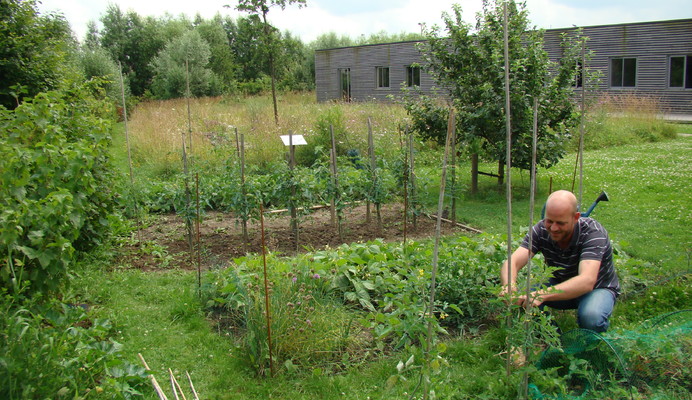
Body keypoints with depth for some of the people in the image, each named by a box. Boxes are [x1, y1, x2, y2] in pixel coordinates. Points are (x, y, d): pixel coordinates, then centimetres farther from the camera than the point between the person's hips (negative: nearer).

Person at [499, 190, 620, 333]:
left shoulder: (593, 232, -29)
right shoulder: (541, 230, -18)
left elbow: (587, 281, -44)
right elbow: (512, 262, -28)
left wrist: (543, 294, -59)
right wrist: (509, 286, -53)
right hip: (562, 285, 3)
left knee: (590, 317, -36)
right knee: (524, 297, -24)